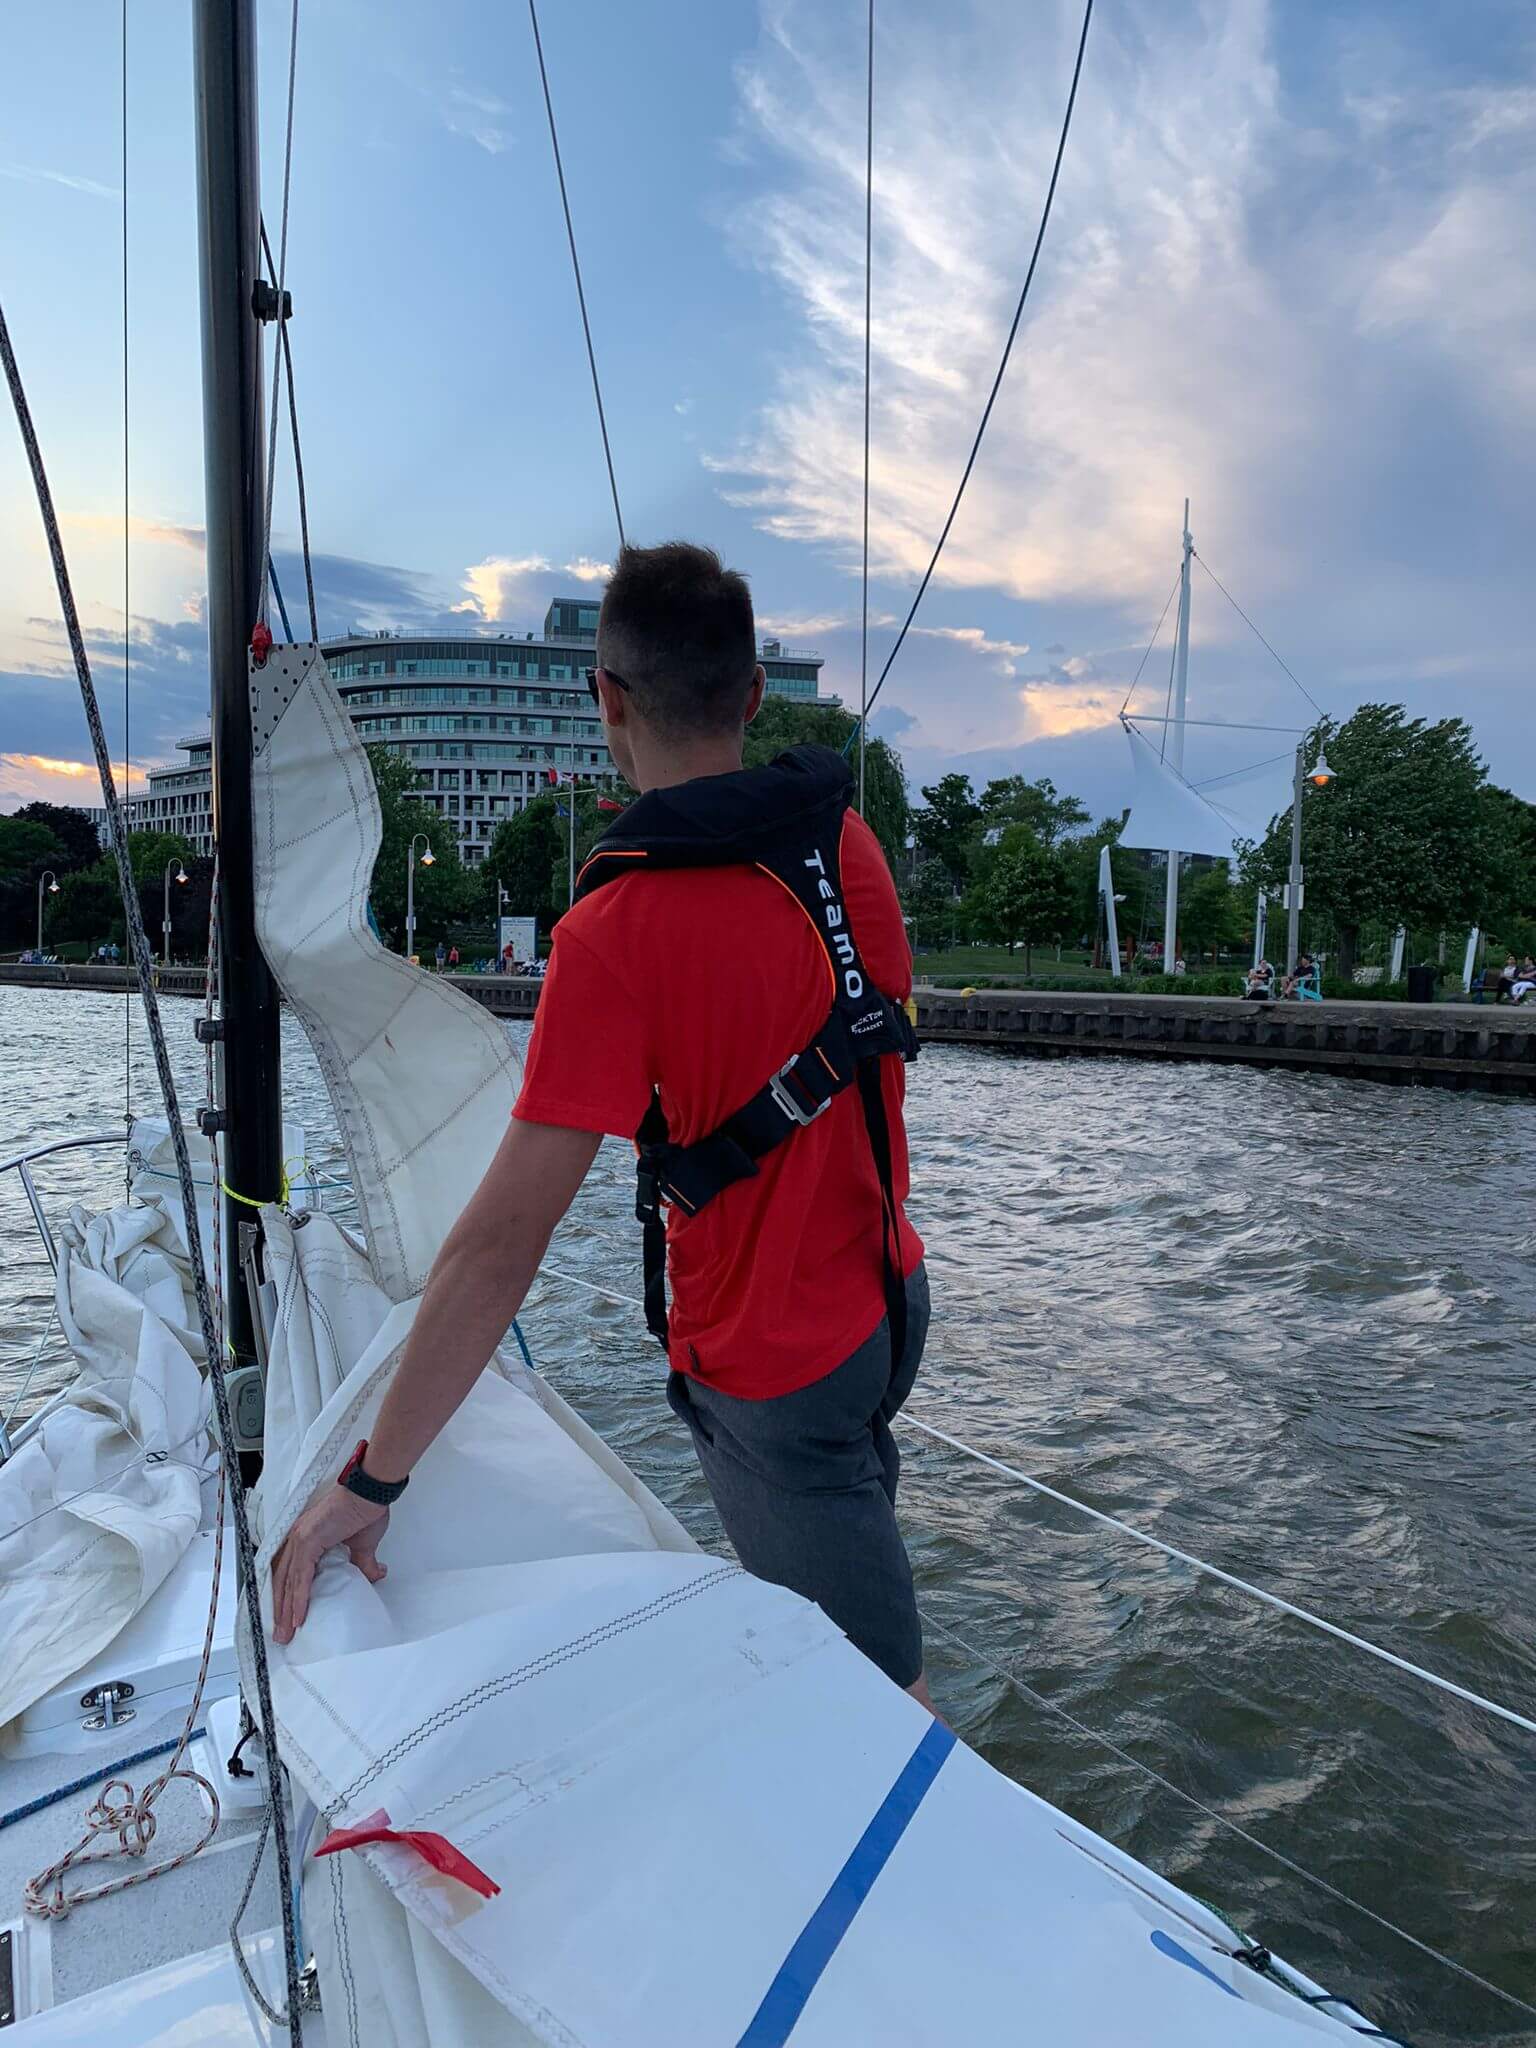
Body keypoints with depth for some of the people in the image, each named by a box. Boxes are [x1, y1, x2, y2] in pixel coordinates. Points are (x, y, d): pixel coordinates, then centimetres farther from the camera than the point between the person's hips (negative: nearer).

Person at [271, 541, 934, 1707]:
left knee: (881, 1696, 14)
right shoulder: (846, 838, -6)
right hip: (892, 1300, 8)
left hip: (772, 1370, -8)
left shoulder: (618, 932, -28)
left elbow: (502, 1244, -27)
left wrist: (370, 1482, -19)